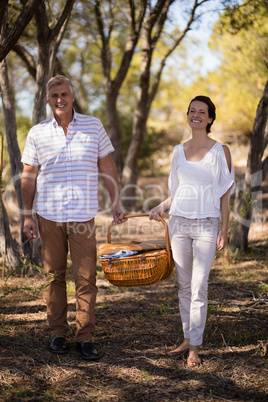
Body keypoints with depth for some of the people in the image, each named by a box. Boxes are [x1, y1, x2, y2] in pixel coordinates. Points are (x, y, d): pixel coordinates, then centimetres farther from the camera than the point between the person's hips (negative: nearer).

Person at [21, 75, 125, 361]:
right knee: (54, 275, 7)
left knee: (86, 277, -3)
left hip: (83, 216, -1)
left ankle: (85, 337, 5)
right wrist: (27, 215, 3)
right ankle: (58, 332, 18)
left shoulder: (93, 127, 4)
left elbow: (107, 168, 10)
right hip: (48, 215, 1)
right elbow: (28, 176, 8)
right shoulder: (37, 133, 4)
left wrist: (116, 203, 7)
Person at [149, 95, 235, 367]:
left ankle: (195, 347, 1)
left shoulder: (220, 151, -1)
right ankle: (187, 339, 19)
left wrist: (224, 230, -6)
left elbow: (224, 194, -1)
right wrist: (160, 208, 3)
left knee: (199, 287, -6)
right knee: (184, 285, 8)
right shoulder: (179, 151, 10)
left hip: (206, 225, -4)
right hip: (179, 222, 4)